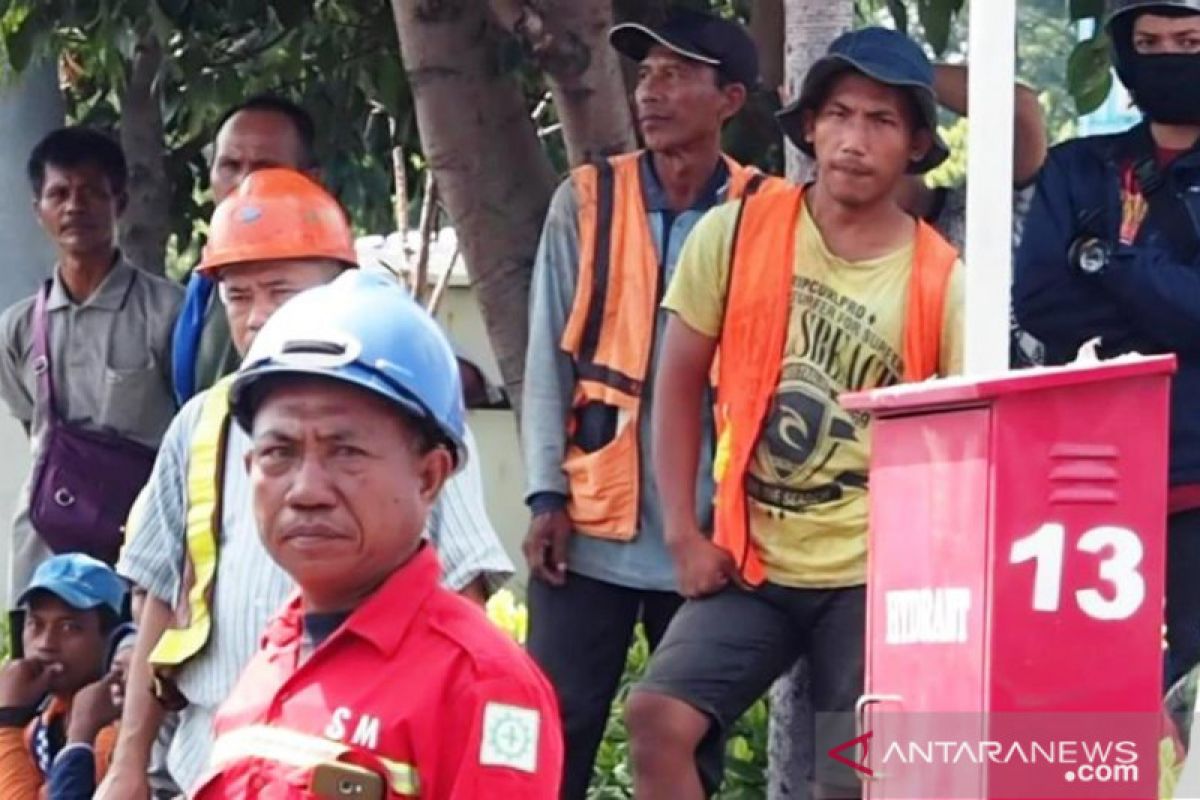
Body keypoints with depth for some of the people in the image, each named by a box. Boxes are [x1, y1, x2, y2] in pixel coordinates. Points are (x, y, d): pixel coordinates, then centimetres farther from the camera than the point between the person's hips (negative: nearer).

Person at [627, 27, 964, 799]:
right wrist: (685, 534, -2)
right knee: (659, 717, -18)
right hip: (750, 560, 1)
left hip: (873, 574, -1)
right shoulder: (735, 233, -3)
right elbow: (680, 382, 4)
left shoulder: (943, 284, -6)